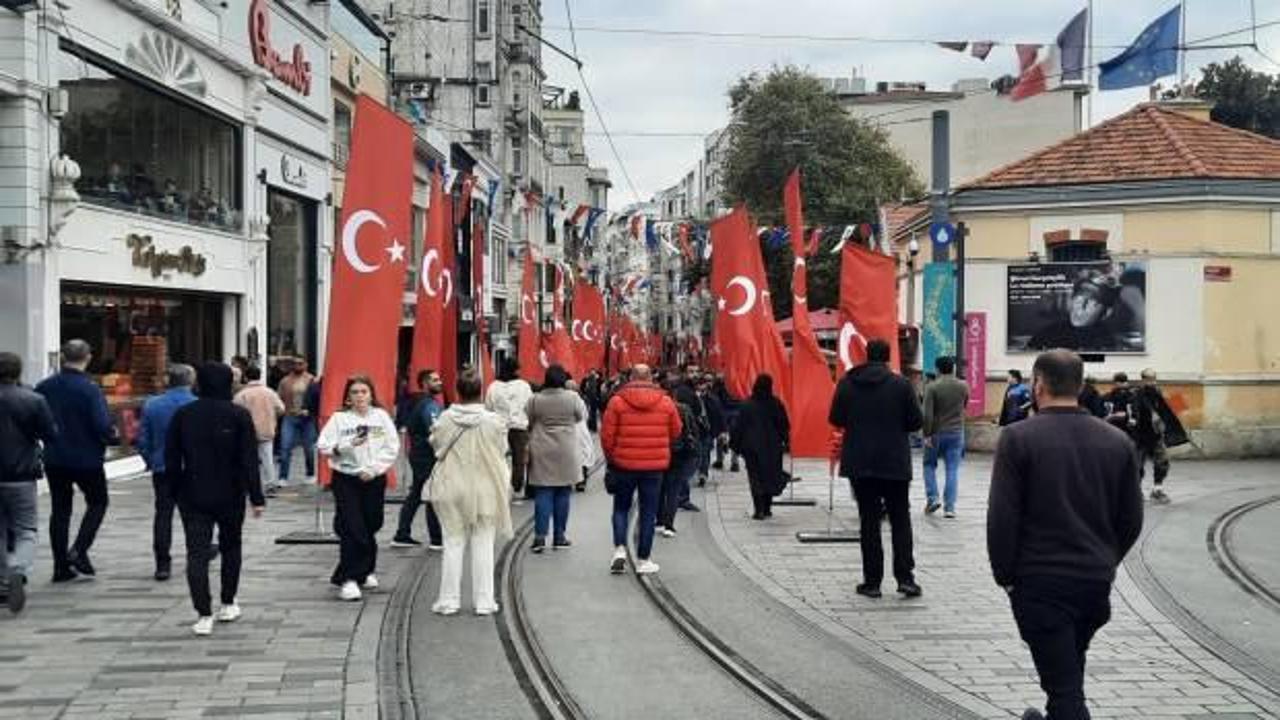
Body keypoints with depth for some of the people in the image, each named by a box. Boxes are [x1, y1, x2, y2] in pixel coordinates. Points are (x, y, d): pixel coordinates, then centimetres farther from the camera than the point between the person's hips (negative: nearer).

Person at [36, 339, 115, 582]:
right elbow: (102, 426, -22)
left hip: (54, 459, 5)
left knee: (60, 509, 13)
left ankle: (61, 566, 14)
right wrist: (112, 435, -1)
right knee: (97, 503, 15)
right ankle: (79, 551, 0)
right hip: (87, 459, -4)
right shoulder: (89, 389, -17)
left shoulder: (44, 387, -1)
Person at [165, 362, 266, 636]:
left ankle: (203, 614, -7)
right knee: (230, 547, 18)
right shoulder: (239, 415, -8)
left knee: (197, 552, 0)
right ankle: (228, 605, 26)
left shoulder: (183, 414, -1)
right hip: (230, 495, 0)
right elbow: (249, 460, -9)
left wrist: (177, 491, 11)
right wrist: (256, 497, -6)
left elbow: (171, 459, 2)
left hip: (192, 496, 0)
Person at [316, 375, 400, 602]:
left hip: (374, 480, 2)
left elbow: (392, 447, -1)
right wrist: (348, 444, -21)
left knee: (370, 527, 12)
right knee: (352, 530, -10)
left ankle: (365, 571, 31)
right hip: (346, 479, -2)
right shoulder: (339, 418, -1)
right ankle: (348, 579, -7)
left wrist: (373, 468, -11)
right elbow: (323, 447, -7)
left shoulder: (381, 416, 3)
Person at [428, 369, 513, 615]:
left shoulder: (445, 419, -10)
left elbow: (436, 447, 4)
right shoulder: (493, 421, -12)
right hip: (484, 491, -1)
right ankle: (483, 601, 11)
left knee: (453, 544, 9)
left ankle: (449, 599, 13)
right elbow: (502, 452, 0)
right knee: (483, 545, 7)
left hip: (451, 490, 1)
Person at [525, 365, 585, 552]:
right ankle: (559, 537, 13)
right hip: (566, 453, 0)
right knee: (563, 495, 9)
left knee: (543, 494, 3)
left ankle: (540, 536, -5)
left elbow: (527, 423, 3)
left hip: (542, 454, 0)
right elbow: (582, 416, 7)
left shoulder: (535, 399, -6)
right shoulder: (572, 397, -9)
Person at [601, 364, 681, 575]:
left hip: (624, 464, 0)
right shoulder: (665, 402, -2)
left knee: (621, 507, 15)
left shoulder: (617, 401, -7)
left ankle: (619, 549, 0)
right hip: (654, 465, 1)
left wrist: (611, 457, 12)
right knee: (648, 512, 8)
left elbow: (607, 435, -5)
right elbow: (676, 432, 8)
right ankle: (643, 560, 10)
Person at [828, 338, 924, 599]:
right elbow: (916, 421, -5)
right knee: (900, 519, 9)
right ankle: (905, 577, 2)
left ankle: (872, 581, 6)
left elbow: (835, 419, 3)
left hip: (859, 463, 1)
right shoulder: (900, 384, -7)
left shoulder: (847, 383, -1)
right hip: (894, 463, -1)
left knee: (869, 520, 6)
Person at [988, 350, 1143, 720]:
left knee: (1063, 682, -1)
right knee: (1069, 669, 25)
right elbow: (1131, 519, 6)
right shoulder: (1117, 441, 2)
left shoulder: (1018, 438, -12)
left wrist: (1006, 575, -1)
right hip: (1097, 580, 5)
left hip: (1040, 581, -5)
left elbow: (1002, 517, -13)